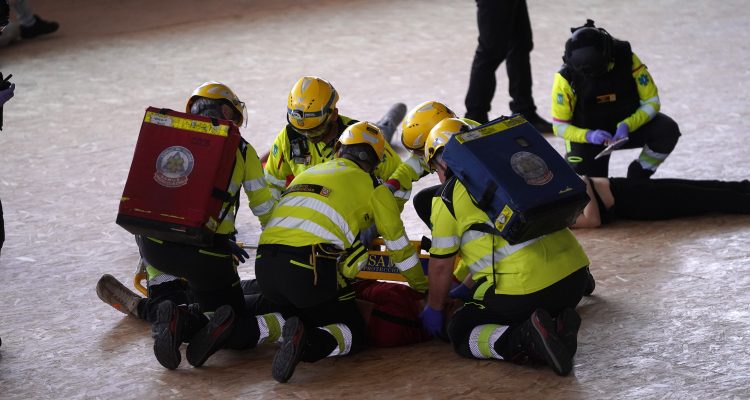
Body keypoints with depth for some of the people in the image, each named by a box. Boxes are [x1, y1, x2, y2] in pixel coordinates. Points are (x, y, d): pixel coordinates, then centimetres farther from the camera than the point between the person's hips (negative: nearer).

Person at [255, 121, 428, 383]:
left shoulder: (308, 173, 29)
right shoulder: (370, 185, 13)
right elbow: (398, 243, 21)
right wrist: (422, 285, 38)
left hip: (264, 265, 6)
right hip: (311, 269, -6)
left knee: (309, 314, 31)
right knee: (353, 335, 8)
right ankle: (308, 343, -23)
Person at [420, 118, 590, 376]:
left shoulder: (449, 198, 0)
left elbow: (441, 265, 7)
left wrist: (434, 309, 25)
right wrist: (469, 286, 42)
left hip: (525, 286, -7)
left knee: (460, 333, 12)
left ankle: (526, 338, -15)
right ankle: (557, 325, 2)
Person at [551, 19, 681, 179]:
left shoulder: (627, 59, -21)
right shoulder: (566, 77, -23)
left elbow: (652, 101, -13)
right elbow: (559, 126, -15)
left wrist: (627, 126, -31)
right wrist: (589, 136, -35)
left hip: (628, 125, 1)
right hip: (588, 134, -1)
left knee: (668, 130, -24)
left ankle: (638, 177, -2)